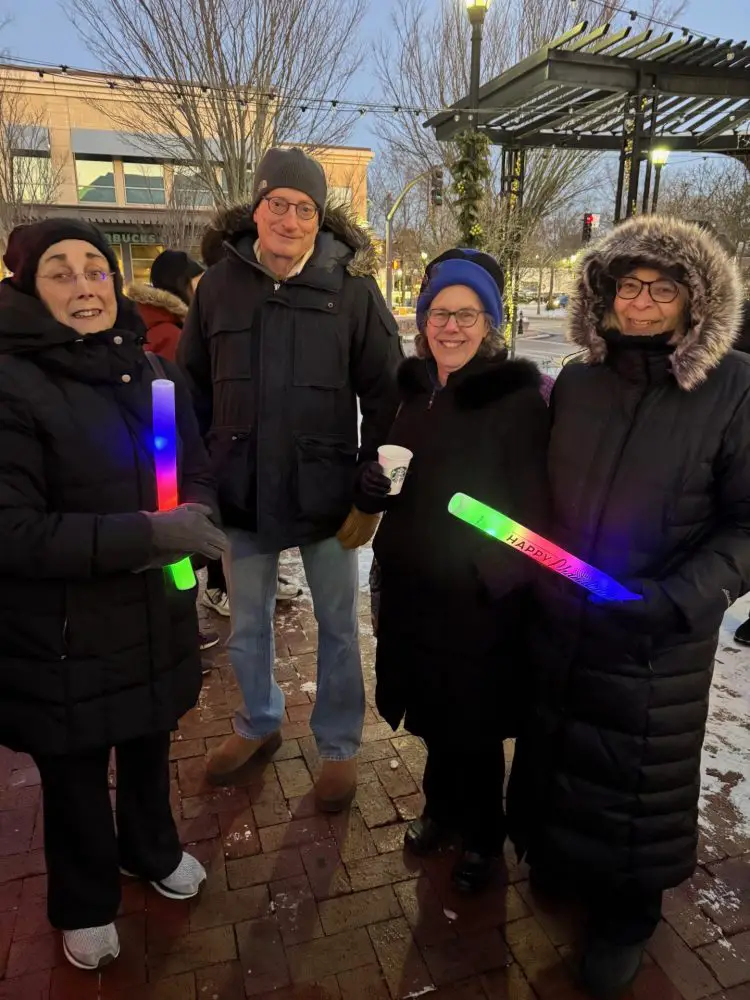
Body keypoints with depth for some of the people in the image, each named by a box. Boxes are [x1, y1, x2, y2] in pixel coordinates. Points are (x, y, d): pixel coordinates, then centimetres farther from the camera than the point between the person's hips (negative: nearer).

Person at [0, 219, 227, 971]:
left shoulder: (152, 373, 3)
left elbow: (200, 474, 7)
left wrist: (189, 521, -16)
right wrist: (148, 533, -29)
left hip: (155, 618, 5)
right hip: (60, 637, -5)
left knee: (149, 747, 25)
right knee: (75, 774, 16)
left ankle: (151, 849, 54)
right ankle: (84, 904, 44)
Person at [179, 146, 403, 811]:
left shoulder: (351, 286, -7)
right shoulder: (220, 284, 1)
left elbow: (384, 394, -5)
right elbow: (192, 388, 8)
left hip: (326, 494, -2)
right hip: (240, 493, 3)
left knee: (338, 625, 12)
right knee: (247, 623, 18)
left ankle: (339, 746, 33)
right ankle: (258, 724, 44)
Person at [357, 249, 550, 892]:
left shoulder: (517, 397, -14)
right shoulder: (415, 389, 5)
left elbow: (534, 510, -13)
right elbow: (387, 488, 12)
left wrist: (500, 577, -21)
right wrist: (373, 484, -9)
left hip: (481, 601, -5)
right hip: (412, 589, 5)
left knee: (474, 725, 11)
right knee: (433, 713, 20)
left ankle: (482, 837, 38)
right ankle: (443, 809, 47)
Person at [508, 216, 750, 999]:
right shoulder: (576, 383, 1)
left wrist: (678, 601, -23)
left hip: (658, 644, -3)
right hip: (559, 625, 4)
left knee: (637, 786, 16)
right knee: (554, 761, 22)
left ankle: (626, 915, 43)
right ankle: (559, 865, 52)